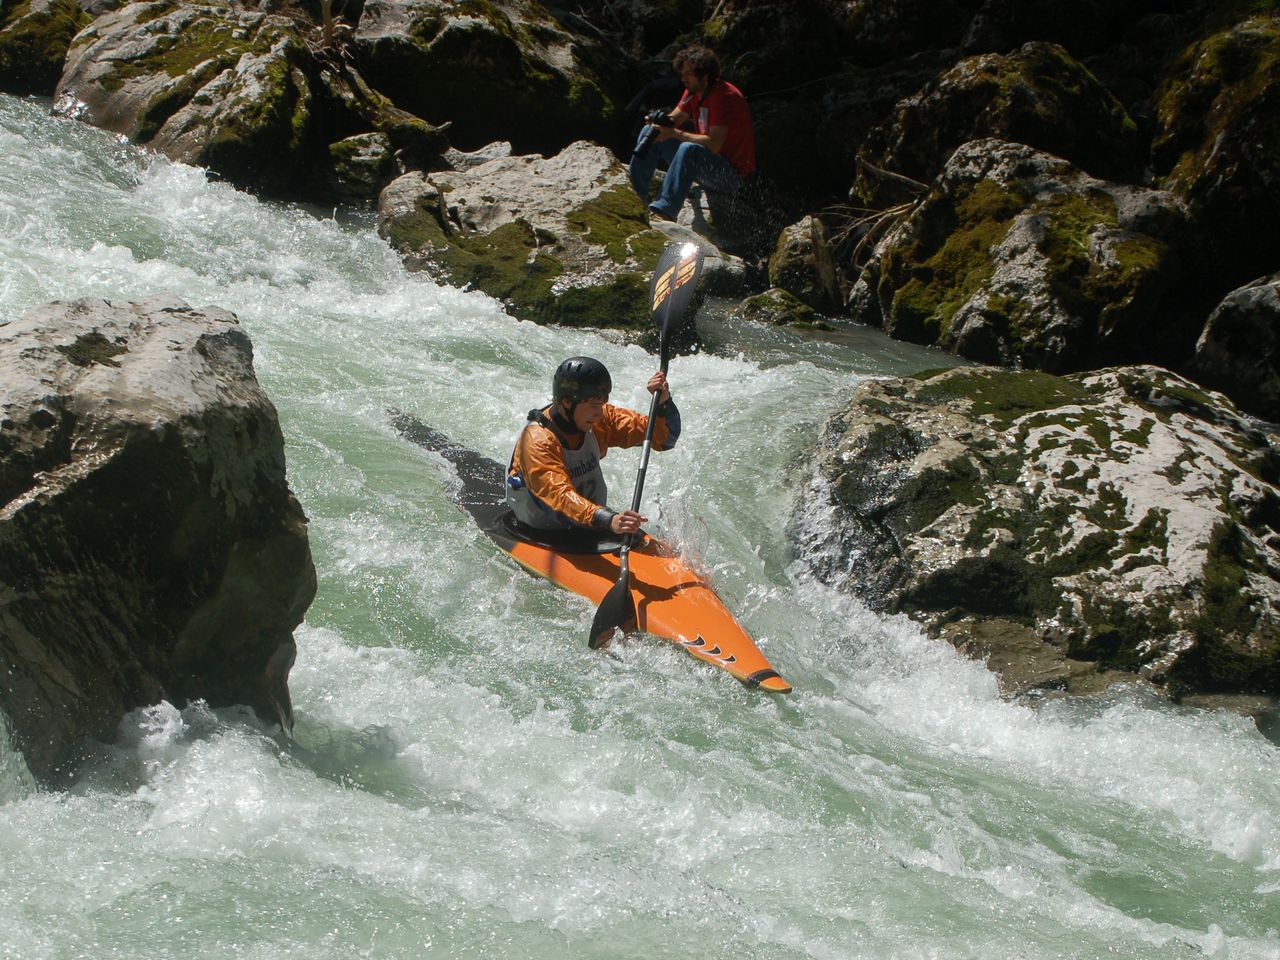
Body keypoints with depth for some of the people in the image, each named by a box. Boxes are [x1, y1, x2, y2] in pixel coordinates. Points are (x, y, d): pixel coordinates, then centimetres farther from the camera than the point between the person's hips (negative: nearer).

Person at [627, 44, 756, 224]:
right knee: (650, 132, 5)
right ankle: (635, 195, -5)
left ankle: (664, 211, -46)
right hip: (704, 162, 9)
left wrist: (674, 133, -28)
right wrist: (661, 120, -15)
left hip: (732, 174, -9)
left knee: (689, 149, -39)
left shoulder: (725, 96, -22)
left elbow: (713, 145, -30)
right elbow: (675, 118, 10)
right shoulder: (693, 91, 4)